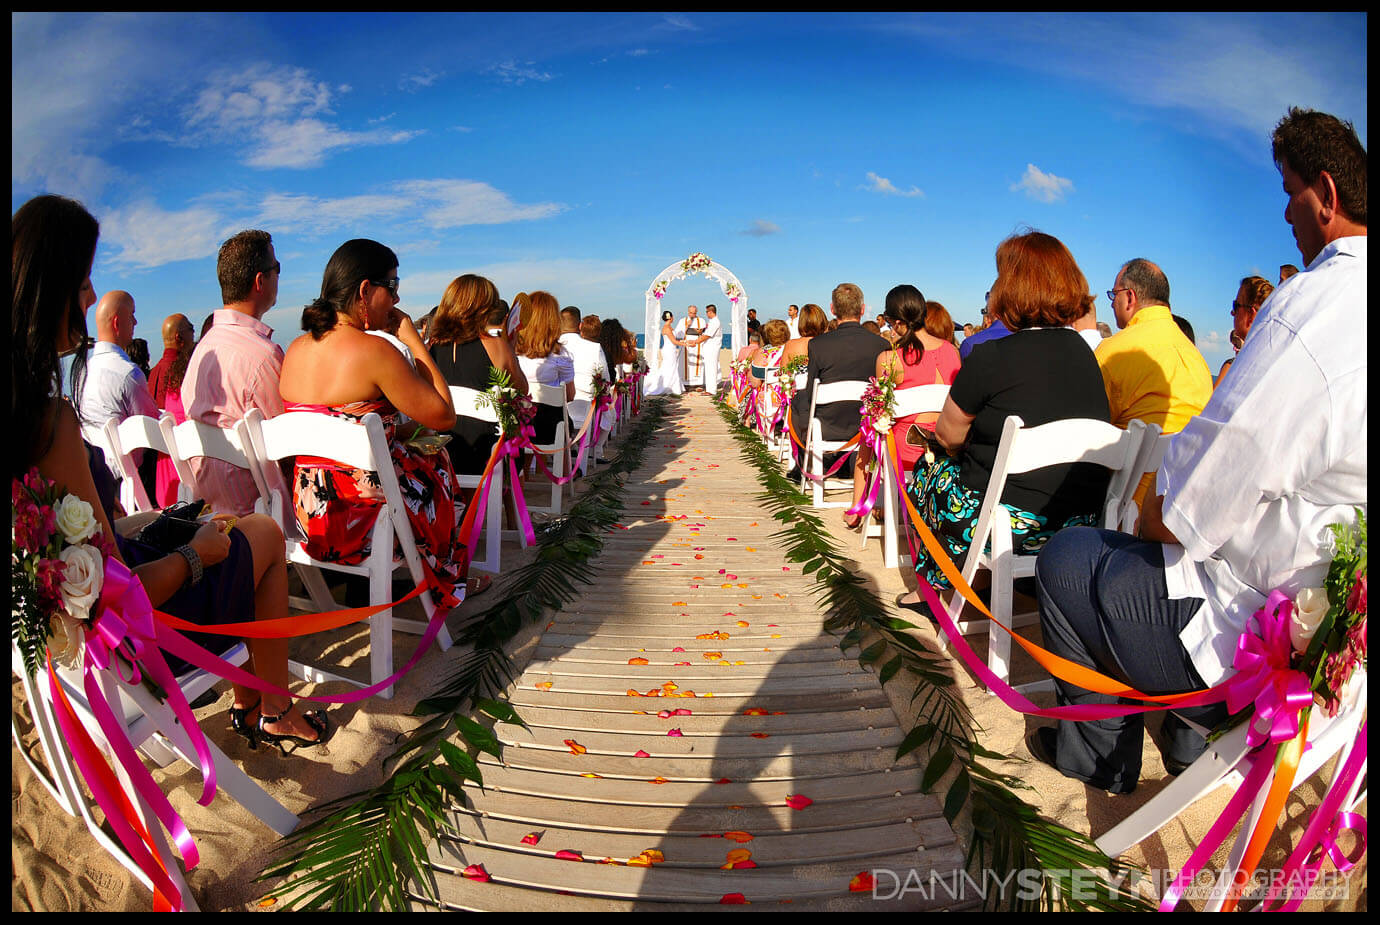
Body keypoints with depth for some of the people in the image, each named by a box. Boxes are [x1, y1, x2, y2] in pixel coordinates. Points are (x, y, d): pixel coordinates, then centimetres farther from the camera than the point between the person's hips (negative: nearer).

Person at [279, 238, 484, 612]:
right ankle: (446, 590, 39)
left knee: (408, 452, 27)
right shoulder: (374, 350, -19)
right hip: (360, 523, -7)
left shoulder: (296, 349, 5)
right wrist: (411, 338, -5)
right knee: (435, 463, 20)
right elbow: (444, 416, -11)